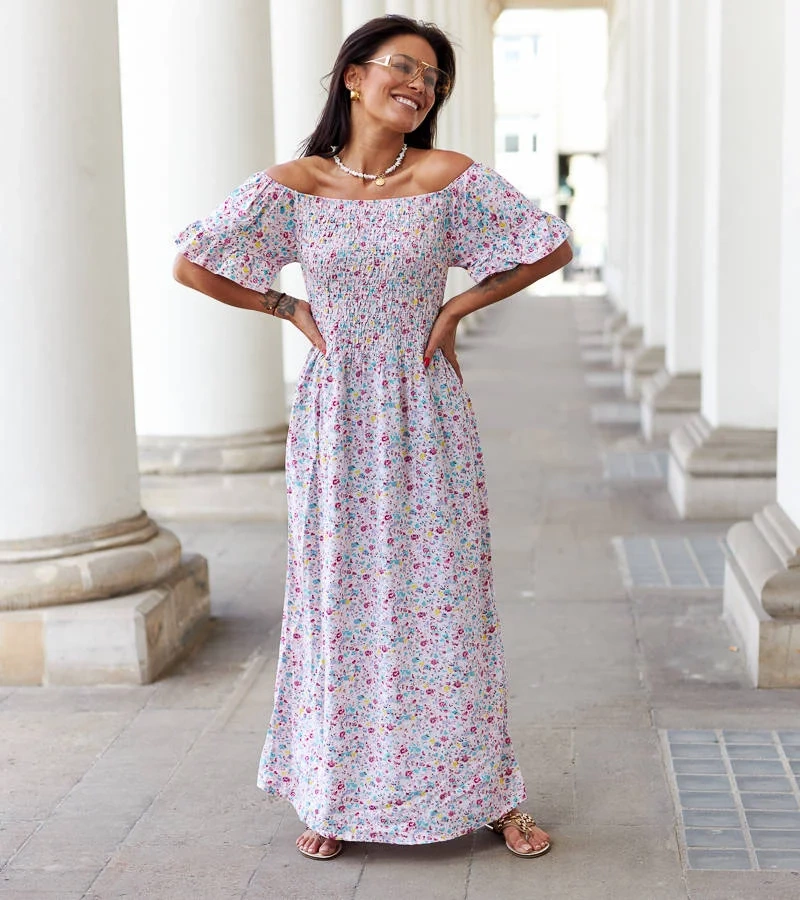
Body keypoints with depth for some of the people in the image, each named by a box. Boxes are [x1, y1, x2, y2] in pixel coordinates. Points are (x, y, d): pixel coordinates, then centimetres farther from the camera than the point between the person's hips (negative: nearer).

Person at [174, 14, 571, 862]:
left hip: (426, 418, 0)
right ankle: (339, 797, 21)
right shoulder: (292, 186, -2)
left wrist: (457, 307, -1)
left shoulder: (449, 179, -3)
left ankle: (489, 793, 17)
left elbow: (552, 249, 2)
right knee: (339, 600, 7)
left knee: (446, 599, 4)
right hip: (335, 418, 1)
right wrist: (291, 309, 1)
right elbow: (191, 265, 5)